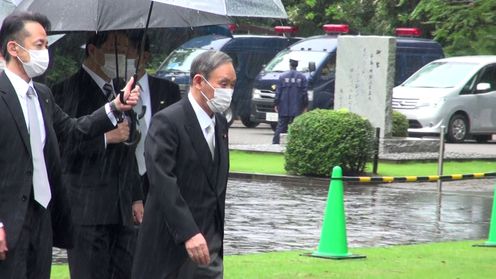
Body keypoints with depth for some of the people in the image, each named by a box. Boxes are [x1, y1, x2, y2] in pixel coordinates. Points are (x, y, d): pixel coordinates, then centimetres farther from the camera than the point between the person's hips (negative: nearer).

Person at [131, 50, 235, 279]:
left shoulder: (220, 123, 11)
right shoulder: (167, 122, -14)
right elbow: (163, 182, -22)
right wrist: (188, 233, -28)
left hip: (210, 241, 7)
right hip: (171, 242, -7)